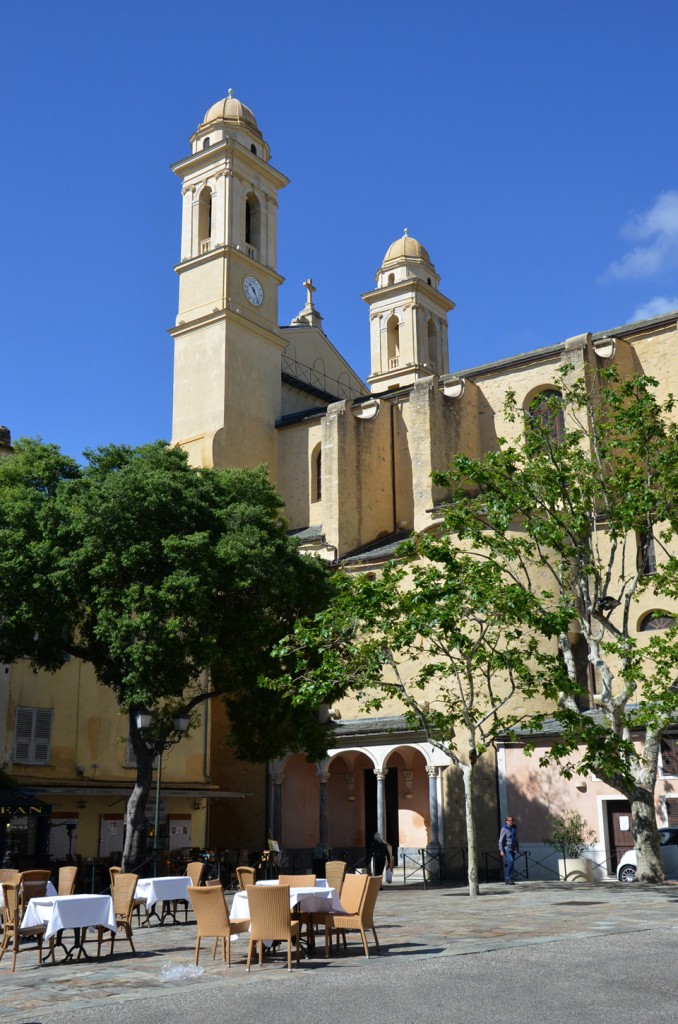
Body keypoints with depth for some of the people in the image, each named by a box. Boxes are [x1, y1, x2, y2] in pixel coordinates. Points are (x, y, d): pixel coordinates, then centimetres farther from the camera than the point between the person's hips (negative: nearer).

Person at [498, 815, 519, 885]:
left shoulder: (514, 829, 11)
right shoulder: (504, 829, -8)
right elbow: (501, 840, -10)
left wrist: (518, 849, 19)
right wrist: (501, 850, -17)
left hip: (513, 849, 6)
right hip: (506, 849, -6)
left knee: (508, 865, 7)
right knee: (510, 861, -20)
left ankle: (507, 880, 10)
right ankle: (509, 878, -16)